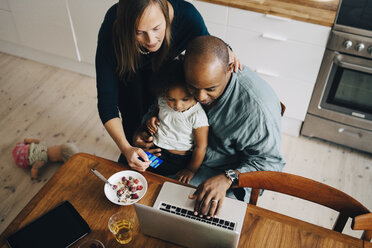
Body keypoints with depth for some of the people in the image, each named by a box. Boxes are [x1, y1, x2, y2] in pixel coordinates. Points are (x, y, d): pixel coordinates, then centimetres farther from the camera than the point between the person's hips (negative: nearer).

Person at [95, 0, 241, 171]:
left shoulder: (187, 16, -39)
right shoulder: (112, 27, -43)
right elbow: (106, 96, -39)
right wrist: (126, 149, -48)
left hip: (160, 65, 2)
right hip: (126, 69, -1)